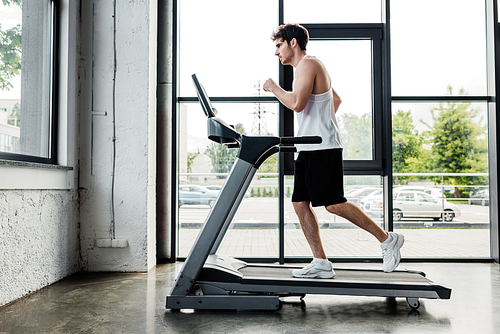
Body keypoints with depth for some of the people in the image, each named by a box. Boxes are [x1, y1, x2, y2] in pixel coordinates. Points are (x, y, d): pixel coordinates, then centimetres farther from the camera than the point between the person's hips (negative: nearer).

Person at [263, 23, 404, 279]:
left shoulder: (308, 64, -8)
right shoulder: (310, 67, 24)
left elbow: (297, 103, -21)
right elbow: (336, 99, 34)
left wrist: (273, 87, -6)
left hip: (323, 148, -10)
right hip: (309, 148, 10)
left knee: (333, 204, -11)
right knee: (300, 203, 4)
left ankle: (387, 239, 4)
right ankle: (321, 264, 7)